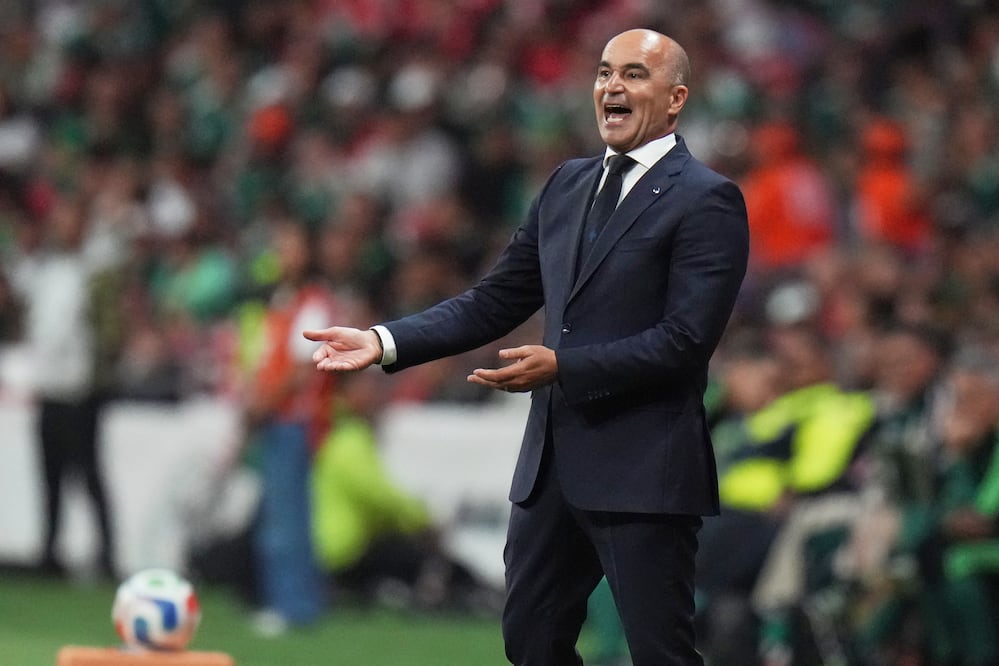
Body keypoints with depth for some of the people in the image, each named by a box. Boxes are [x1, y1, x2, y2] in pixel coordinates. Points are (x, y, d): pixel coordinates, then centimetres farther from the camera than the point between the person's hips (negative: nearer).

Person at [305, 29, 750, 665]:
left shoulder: (707, 201, -9)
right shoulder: (568, 186, 14)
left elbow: (686, 341, -16)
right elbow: (495, 301, 14)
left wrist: (562, 366, -22)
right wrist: (385, 341, 1)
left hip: (643, 469, -7)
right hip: (554, 463, 8)